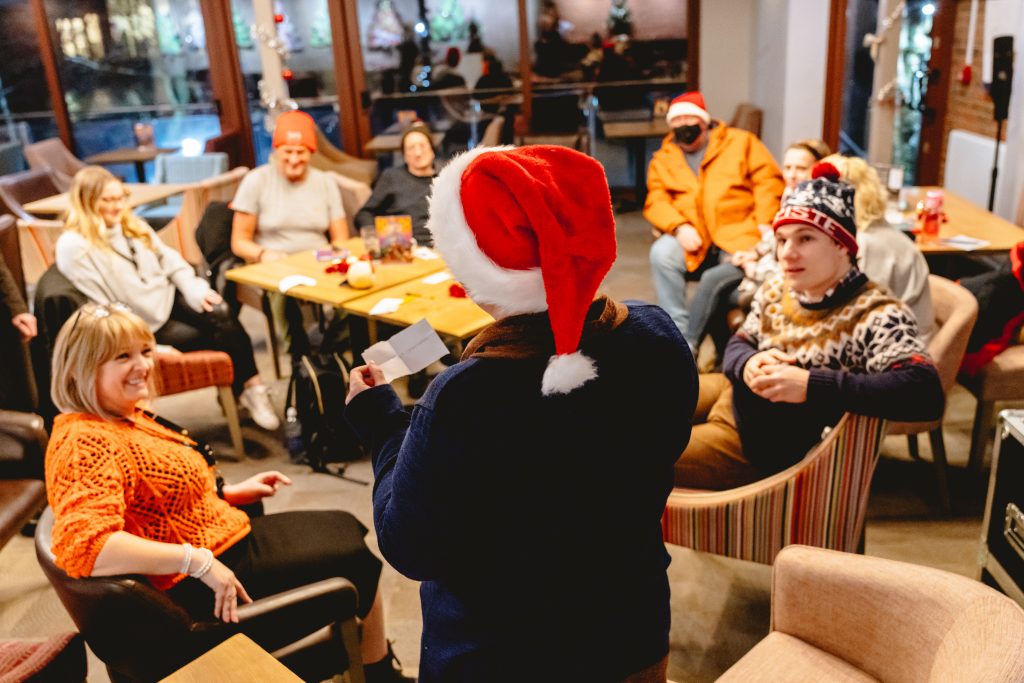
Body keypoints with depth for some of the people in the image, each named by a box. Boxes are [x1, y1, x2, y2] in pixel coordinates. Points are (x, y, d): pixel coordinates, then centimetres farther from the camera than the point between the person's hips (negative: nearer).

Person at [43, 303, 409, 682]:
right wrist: (198, 560, -37)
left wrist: (233, 491, 10)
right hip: (203, 587, -10)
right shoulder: (87, 442, -26)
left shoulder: (126, 416, 5)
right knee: (358, 559, 5)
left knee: (345, 527, 20)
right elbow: (83, 545, -39)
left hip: (224, 541, 10)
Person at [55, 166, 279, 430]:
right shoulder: (74, 247, -14)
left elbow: (168, 259, 12)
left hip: (168, 297, 6)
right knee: (214, 337, -20)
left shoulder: (132, 224, 10)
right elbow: (97, 305, -17)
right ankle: (244, 388, 0)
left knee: (221, 316, -23)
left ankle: (252, 385, -21)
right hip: (141, 324, -6)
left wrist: (195, 289, -3)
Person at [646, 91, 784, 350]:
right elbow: (656, 201, 4)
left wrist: (764, 227, -10)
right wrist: (679, 227, -16)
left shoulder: (740, 141, 13)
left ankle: (689, 342, -17)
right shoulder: (663, 158, 17)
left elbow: (769, 182, 4)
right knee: (661, 253, -30)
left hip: (738, 235, -2)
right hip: (692, 238, 2)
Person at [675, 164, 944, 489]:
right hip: (729, 393, 7)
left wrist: (811, 385, -39)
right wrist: (749, 363, -17)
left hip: (756, 443, -7)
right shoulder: (777, 289, -3)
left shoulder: (878, 316, -24)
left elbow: (926, 394, -35)